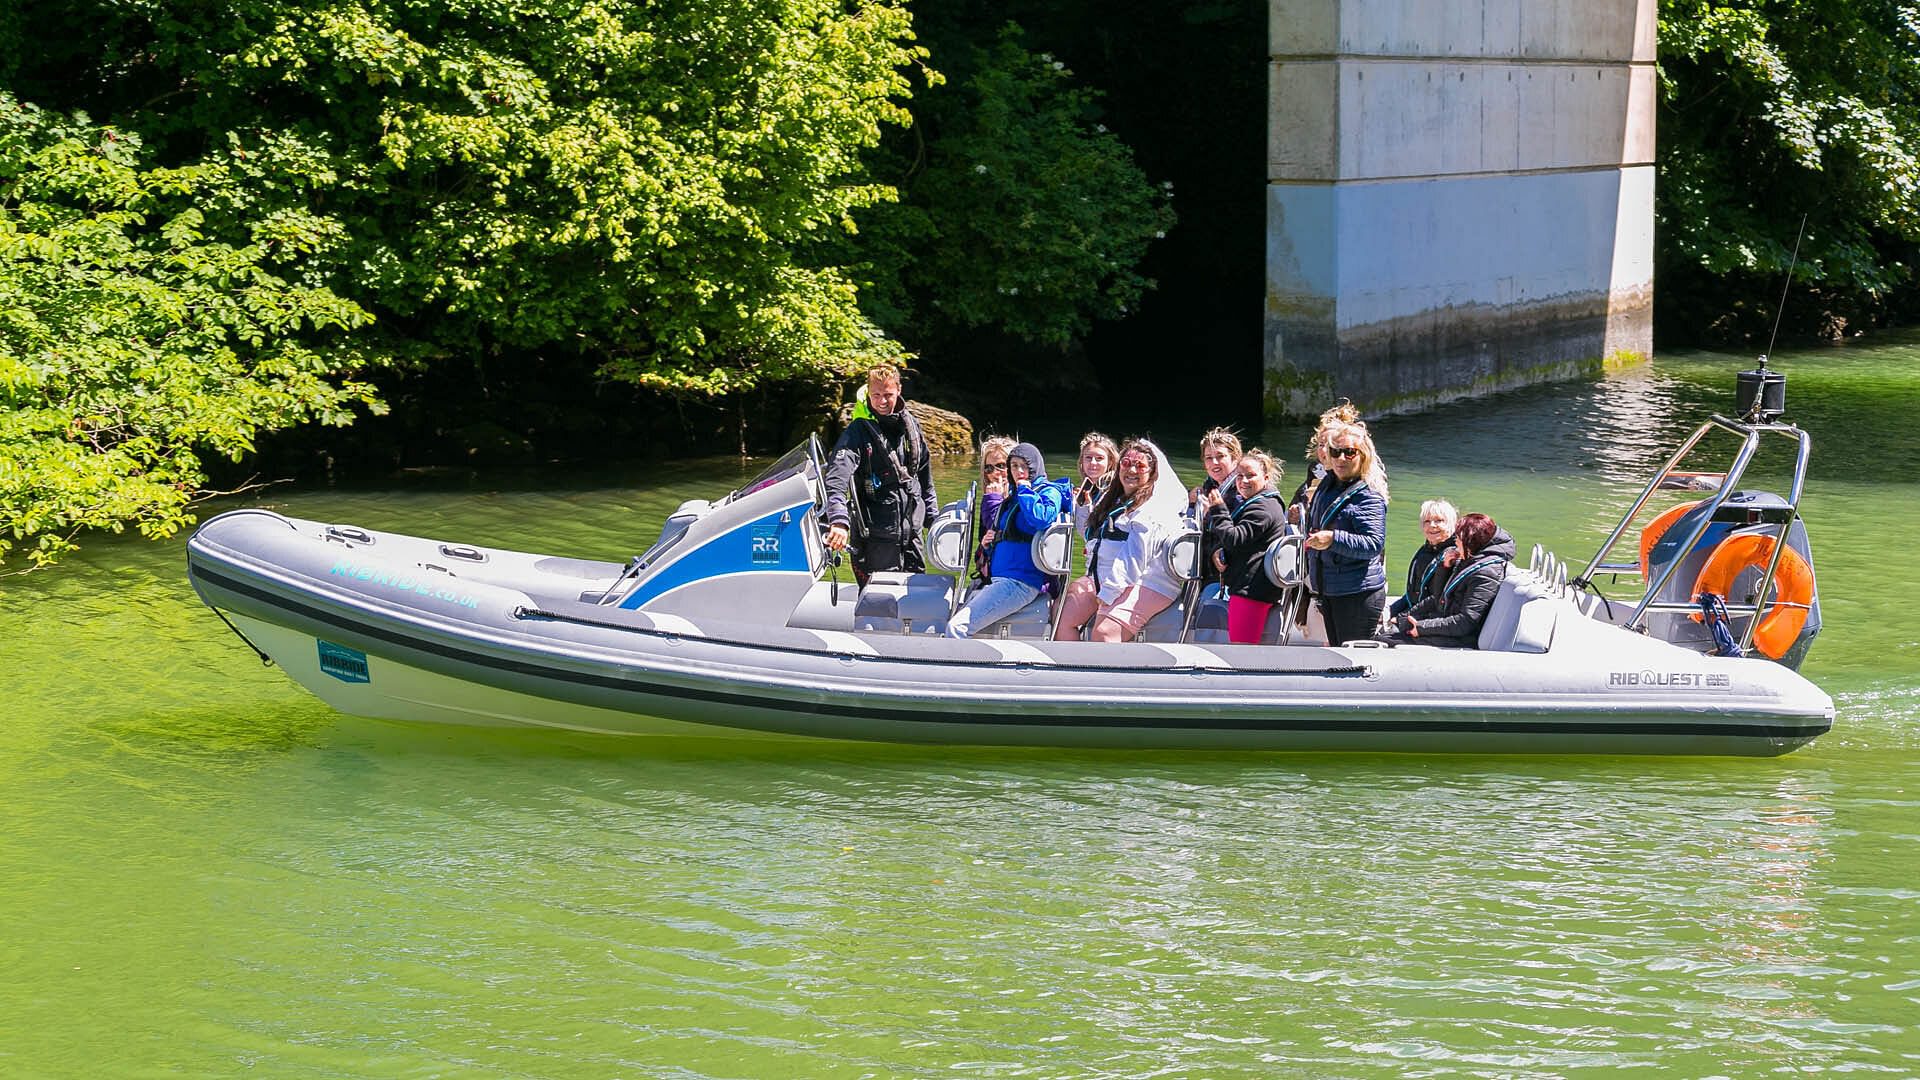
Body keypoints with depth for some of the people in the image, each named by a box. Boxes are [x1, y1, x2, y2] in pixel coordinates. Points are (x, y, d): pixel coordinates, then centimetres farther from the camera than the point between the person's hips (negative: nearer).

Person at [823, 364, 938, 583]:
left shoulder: (911, 425, 9)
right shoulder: (859, 431, -11)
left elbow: (924, 476, 22)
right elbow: (836, 479, -25)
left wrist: (933, 516, 23)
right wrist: (839, 521, -39)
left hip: (912, 530, 6)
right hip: (877, 536, -6)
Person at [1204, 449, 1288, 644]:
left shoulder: (1263, 509, -13)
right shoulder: (1247, 504, 22)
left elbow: (1235, 539, -20)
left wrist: (1217, 511, -10)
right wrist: (1217, 552, 2)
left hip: (1252, 589, -11)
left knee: (1241, 652, -13)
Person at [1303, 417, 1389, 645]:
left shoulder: (1368, 496, -14)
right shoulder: (1327, 486, 12)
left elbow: (1374, 543, -26)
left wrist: (1333, 539, -34)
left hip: (1359, 594, -9)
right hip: (1329, 591, 9)